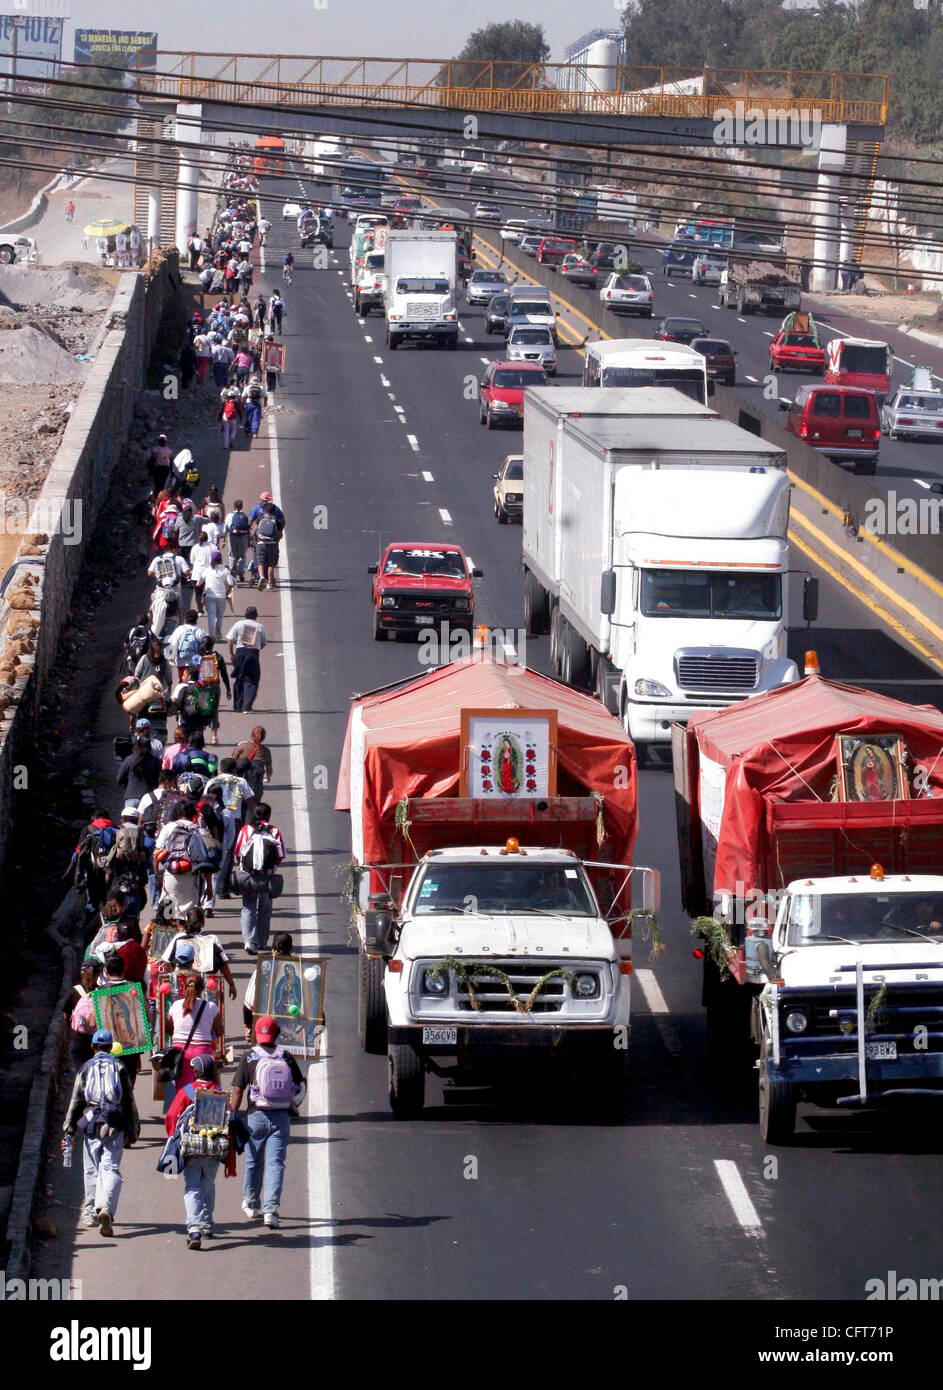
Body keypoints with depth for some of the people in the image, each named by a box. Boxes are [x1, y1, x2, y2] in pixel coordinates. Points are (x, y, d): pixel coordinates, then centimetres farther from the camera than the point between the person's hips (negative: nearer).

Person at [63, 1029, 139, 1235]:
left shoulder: (85, 1068, 5)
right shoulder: (120, 1068, 6)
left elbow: (75, 1102, 4)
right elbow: (130, 1102, 8)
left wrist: (68, 1130, 7)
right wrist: (133, 1130, 15)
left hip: (91, 1126, 0)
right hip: (115, 1125, 0)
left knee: (92, 1170, 13)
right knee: (111, 1170, -5)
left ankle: (91, 1213, 21)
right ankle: (106, 1209, -25)